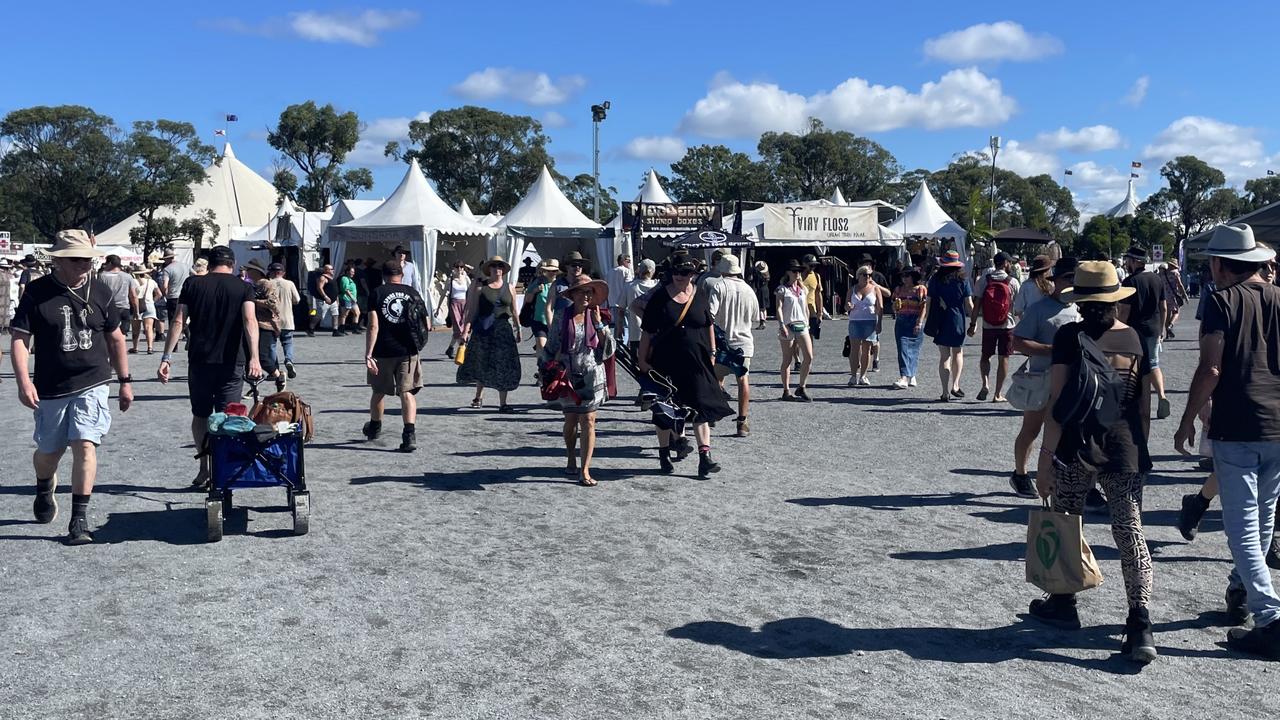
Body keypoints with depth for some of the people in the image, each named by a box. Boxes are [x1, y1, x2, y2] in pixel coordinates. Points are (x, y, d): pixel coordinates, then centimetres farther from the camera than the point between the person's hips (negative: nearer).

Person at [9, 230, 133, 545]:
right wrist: (23, 381, -18)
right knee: (49, 451, 14)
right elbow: (20, 339, -6)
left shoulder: (99, 291, 2)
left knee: (85, 446, -12)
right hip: (50, 389, 0)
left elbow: (115, 338, 11)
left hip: (92, 385, 0)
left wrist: (125, 381, 11)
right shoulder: (37, 292, -4)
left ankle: (79, 519, -5)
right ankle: (44, 489, 48)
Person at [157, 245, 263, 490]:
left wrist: (166, 357, -3)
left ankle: (204, 470, 12)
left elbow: (178, 321, -3)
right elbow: (249, 320, -14)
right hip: (231, 362, -1)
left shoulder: (192, 284, 5)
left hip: (199, 360, 1)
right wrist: (254, 358, -24)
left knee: (200, 416, 16)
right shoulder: (243, 287, 1)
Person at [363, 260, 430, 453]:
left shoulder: (377, 293, -2)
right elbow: (427, 326, 4)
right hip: (408, 351, 1)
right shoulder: (413, 293, 5)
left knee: (379, 391, 17)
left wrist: (368, 354, -13)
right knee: (407, 392, 2)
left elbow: (373, 326, -11)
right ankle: (409, 435, -13)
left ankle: (374, 428, 39)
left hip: (383, 352, -1)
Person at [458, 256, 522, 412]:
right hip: (483, 329, -1)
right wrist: (466, 330, -11)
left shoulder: (509, 288, 8)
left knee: (504, 366, -1)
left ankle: (503, 403, 3)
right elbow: (472, 311, -3)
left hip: (504, 330, 1)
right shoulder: (479, 287, 1)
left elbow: (514, 311, 12)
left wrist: (518, 330, 13)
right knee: (482, 364, 9)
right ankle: (479, 397, 30)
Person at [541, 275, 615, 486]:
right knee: (571, 420, 11)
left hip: (591, 375, 0)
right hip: (567, 375, 0)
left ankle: (585, 471, -4)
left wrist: (599, 324, -9)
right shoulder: (562, 319, 1)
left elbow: (609, 349, -2)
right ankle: (571, 459, 35)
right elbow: (550, 349, 9)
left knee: (588, 421, -5)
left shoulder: (597, 317, 3)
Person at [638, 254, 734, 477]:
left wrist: (712, 353, 10)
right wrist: (643, 360, -4)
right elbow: (647, 332, -2)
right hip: (666, 362, -1)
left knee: (701, 408, -4)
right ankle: (664, 454, 24)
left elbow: (709, 325, 14)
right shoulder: (660, 297, -4)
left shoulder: (700, 295, 4)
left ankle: (705, 457, -4)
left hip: (696, 362, 2)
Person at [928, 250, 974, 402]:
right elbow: (969, 305, -4)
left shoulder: (935, 280, -2)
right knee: (958, 353, 19)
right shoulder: (962, 281, -4)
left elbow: (929, 302, -2)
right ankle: (955, 385, 11)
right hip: (958, 321, 0)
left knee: (944, 356, 3)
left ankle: (945, 392, -2)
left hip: (940, 322, 0)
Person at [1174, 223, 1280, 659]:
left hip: (1235, 429, -6)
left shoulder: (1222, 301, -6)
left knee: (1242, 526, -3)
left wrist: (1187, 422, -4)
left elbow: (1210, 369, -13)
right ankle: (1240, 593, 37)